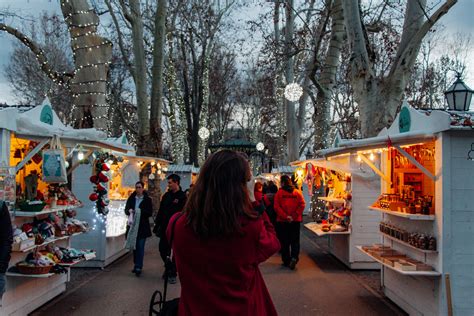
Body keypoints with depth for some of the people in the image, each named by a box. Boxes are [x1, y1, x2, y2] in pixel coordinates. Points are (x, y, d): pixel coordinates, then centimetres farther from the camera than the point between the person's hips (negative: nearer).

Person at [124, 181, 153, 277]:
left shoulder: (147, 199, -1)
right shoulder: (131, 198, 9)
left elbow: (150, 212, -6)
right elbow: (126, 210, 6)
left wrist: (140, 211, -19)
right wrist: (130, 211, -17)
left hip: (142, 227, -4)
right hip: (133, 225, 4)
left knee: (140, 247, -6)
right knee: (134, 246, 11)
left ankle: (138, 267, -4)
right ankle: (136, 265, 24)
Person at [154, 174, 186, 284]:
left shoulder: (183, 197, -9)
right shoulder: (166, 195, 9)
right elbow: (160, 211, 12)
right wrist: (157, 225, 9)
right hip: (164, 228, 6)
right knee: (162, 249, 10)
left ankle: (172, 273, 18)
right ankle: (168, 267, 32)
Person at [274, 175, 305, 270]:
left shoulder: (279, 193, -6)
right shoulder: (298, 192, 2)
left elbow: (277, 207, -13)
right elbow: (302, 205, -5)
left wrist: (285, 216, -13)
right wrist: (294, 216, -6)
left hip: (282, 221, -2)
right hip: (296, 221, 2)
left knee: (284, 241, 8)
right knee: (295, 240, 7)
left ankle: (286, 261, 11)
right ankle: (294, 257, -12)